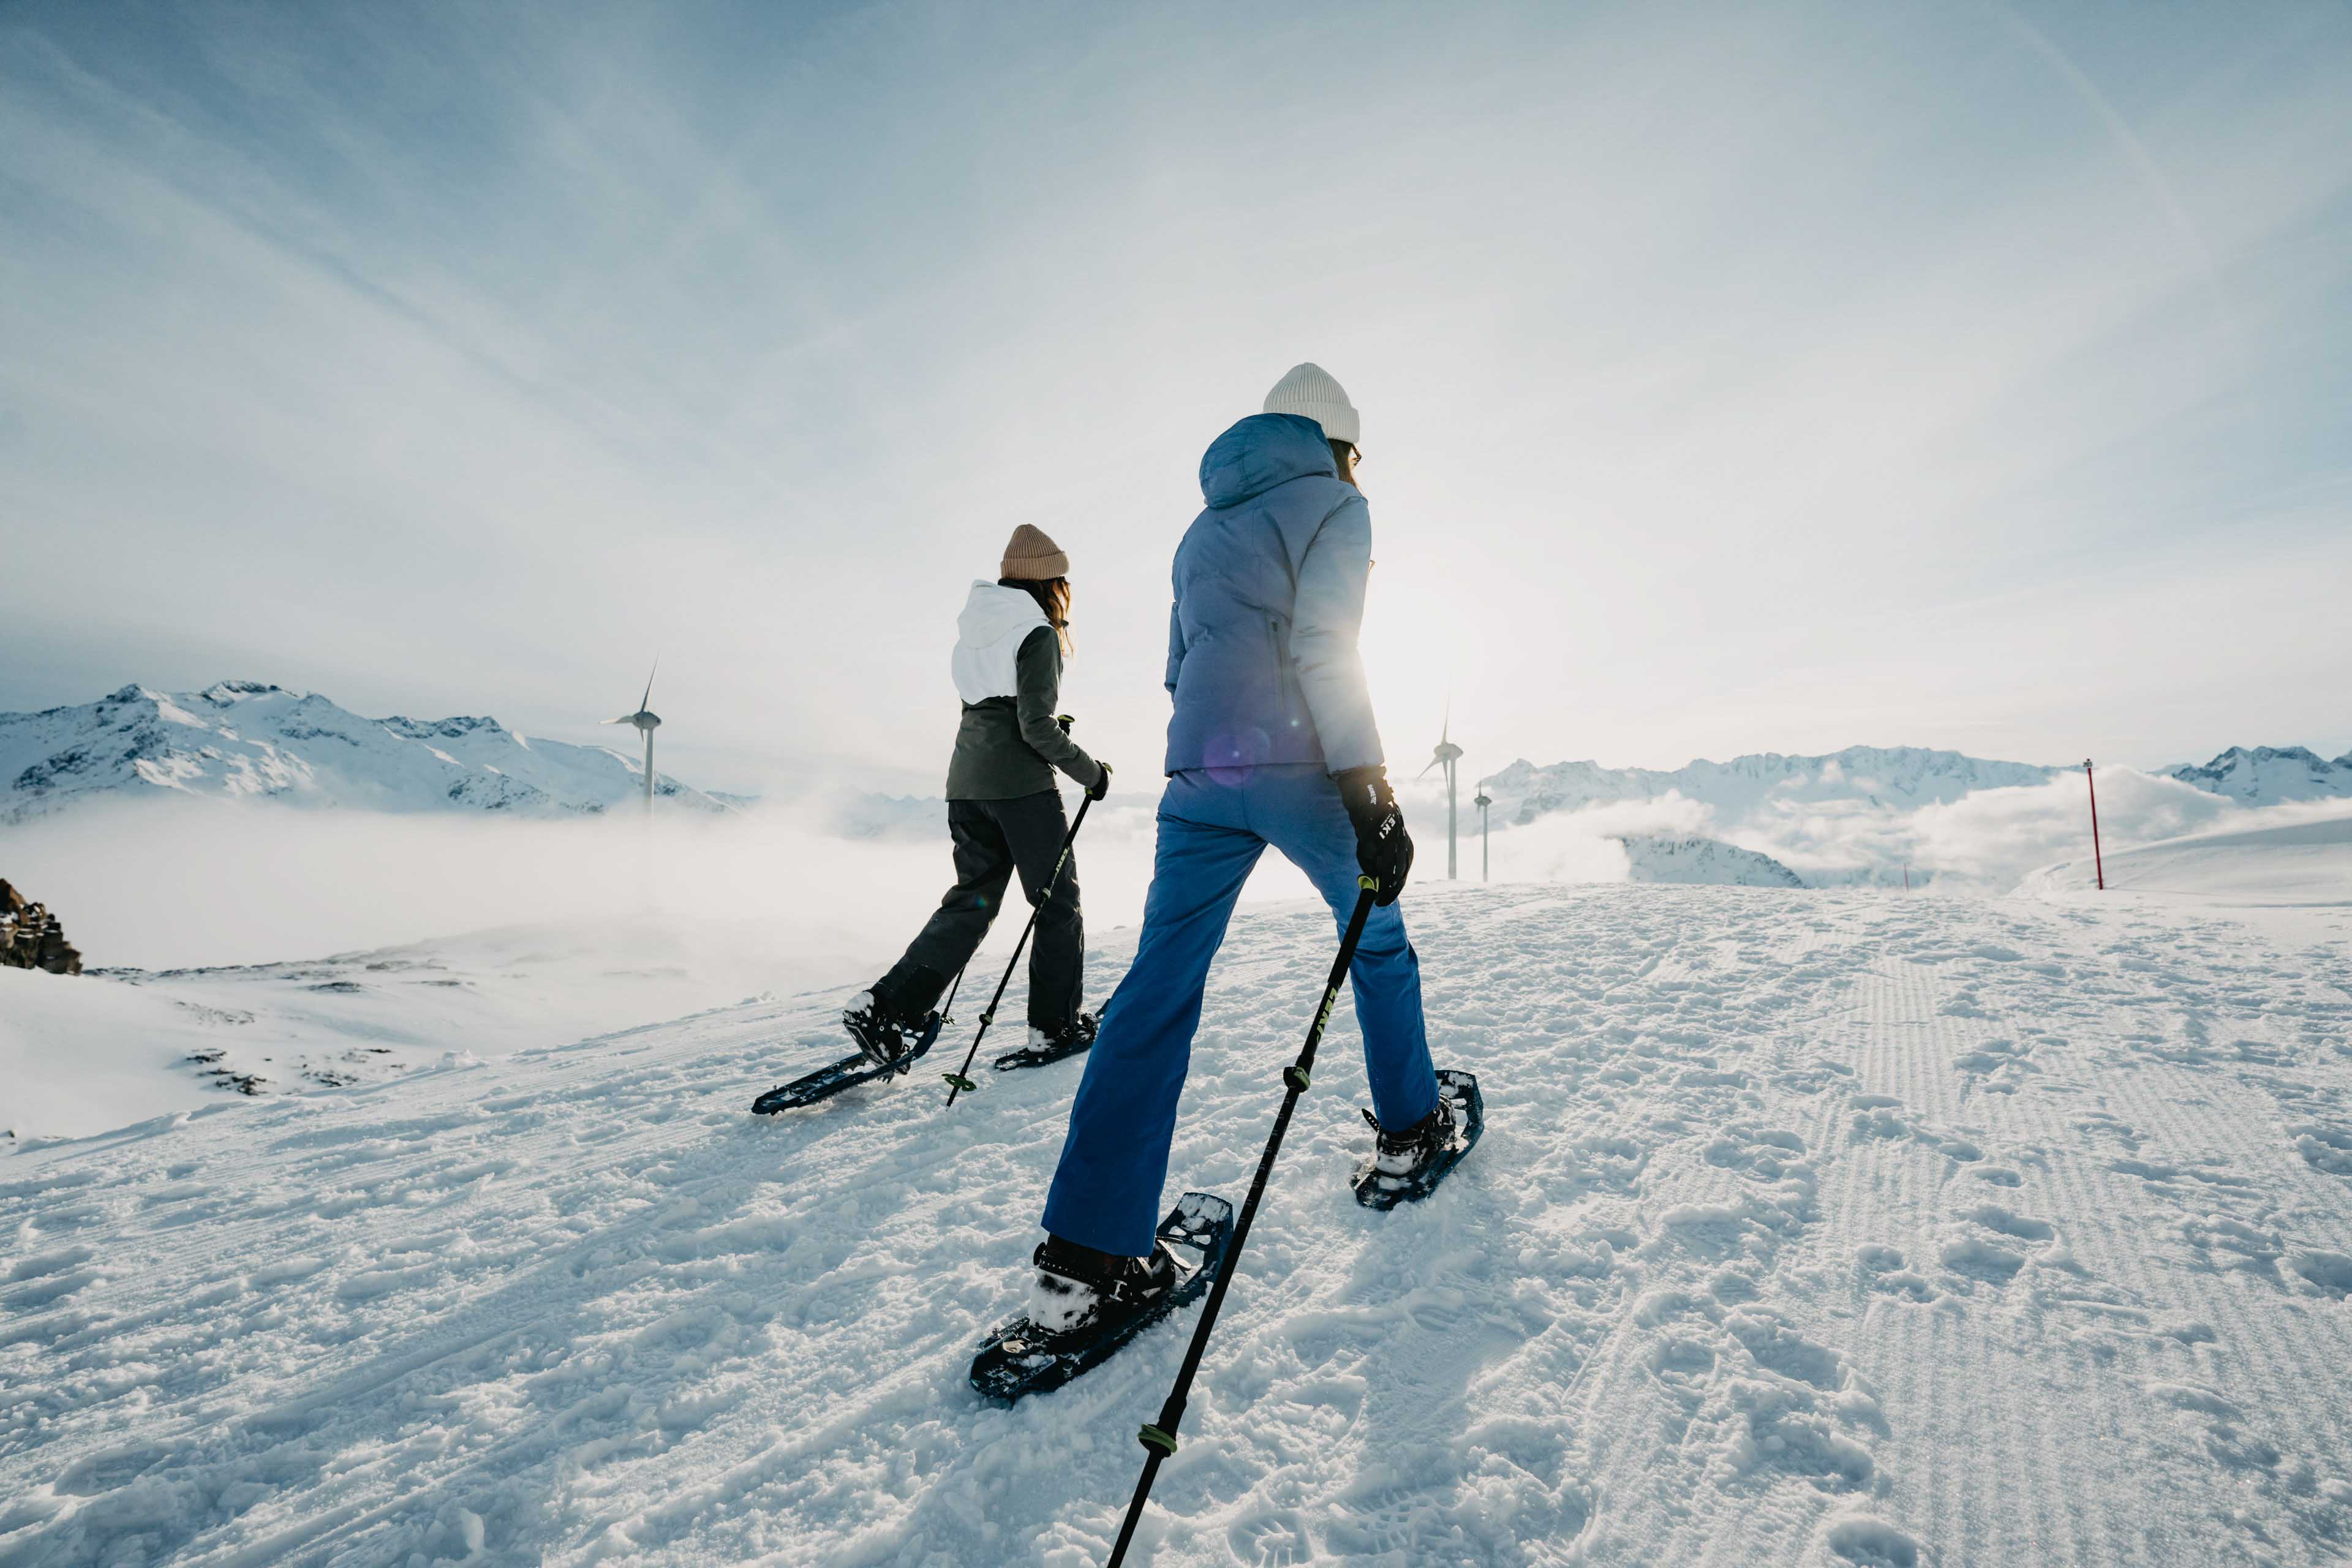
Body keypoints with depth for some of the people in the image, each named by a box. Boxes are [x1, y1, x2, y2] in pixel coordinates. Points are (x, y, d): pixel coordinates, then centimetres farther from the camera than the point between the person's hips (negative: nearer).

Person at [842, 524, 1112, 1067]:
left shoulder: (977, 627, 14)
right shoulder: (1037, 633, -9)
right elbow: (1037, 727, -15)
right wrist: (1090, 772, -5)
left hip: (967, 781, 8)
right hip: (1021, 783, -7)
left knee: (972, 900, 12)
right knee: (1058, 902, 7)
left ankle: (887, 1007, 5)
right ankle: (1056, 1025, 14)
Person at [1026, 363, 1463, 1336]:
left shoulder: (1204, 527, 25)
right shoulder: (1332, 504, 4)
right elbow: (1322, 648, -11)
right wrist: (1371, 791, -14)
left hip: (1197, 772, 6)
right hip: (1298, 768, -5)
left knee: (1160, 987, -2)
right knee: (1377, 938, 19)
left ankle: (1084, 1258, -2)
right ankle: (1407, 1128, 34)